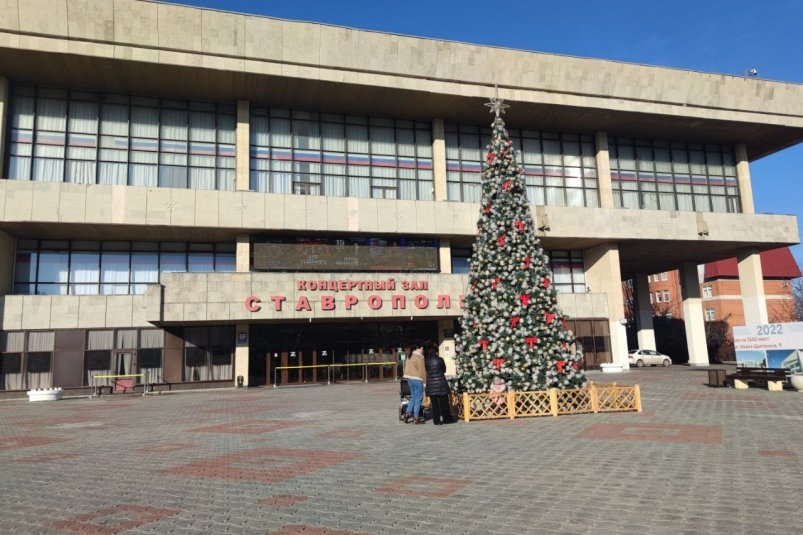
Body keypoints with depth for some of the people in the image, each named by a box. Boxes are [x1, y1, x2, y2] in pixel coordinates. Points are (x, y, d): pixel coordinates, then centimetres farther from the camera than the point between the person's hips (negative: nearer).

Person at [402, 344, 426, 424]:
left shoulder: (410, 356, 12)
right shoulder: (419, 357, -13)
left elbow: (406, 367, 15)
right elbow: (422, 370, -14)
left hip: (409, 378, 8)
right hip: (417, 379, -8)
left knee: (413, 397, 18)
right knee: (418, 399, 0)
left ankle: (408, 414, 11)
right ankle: (416, 418, 3)